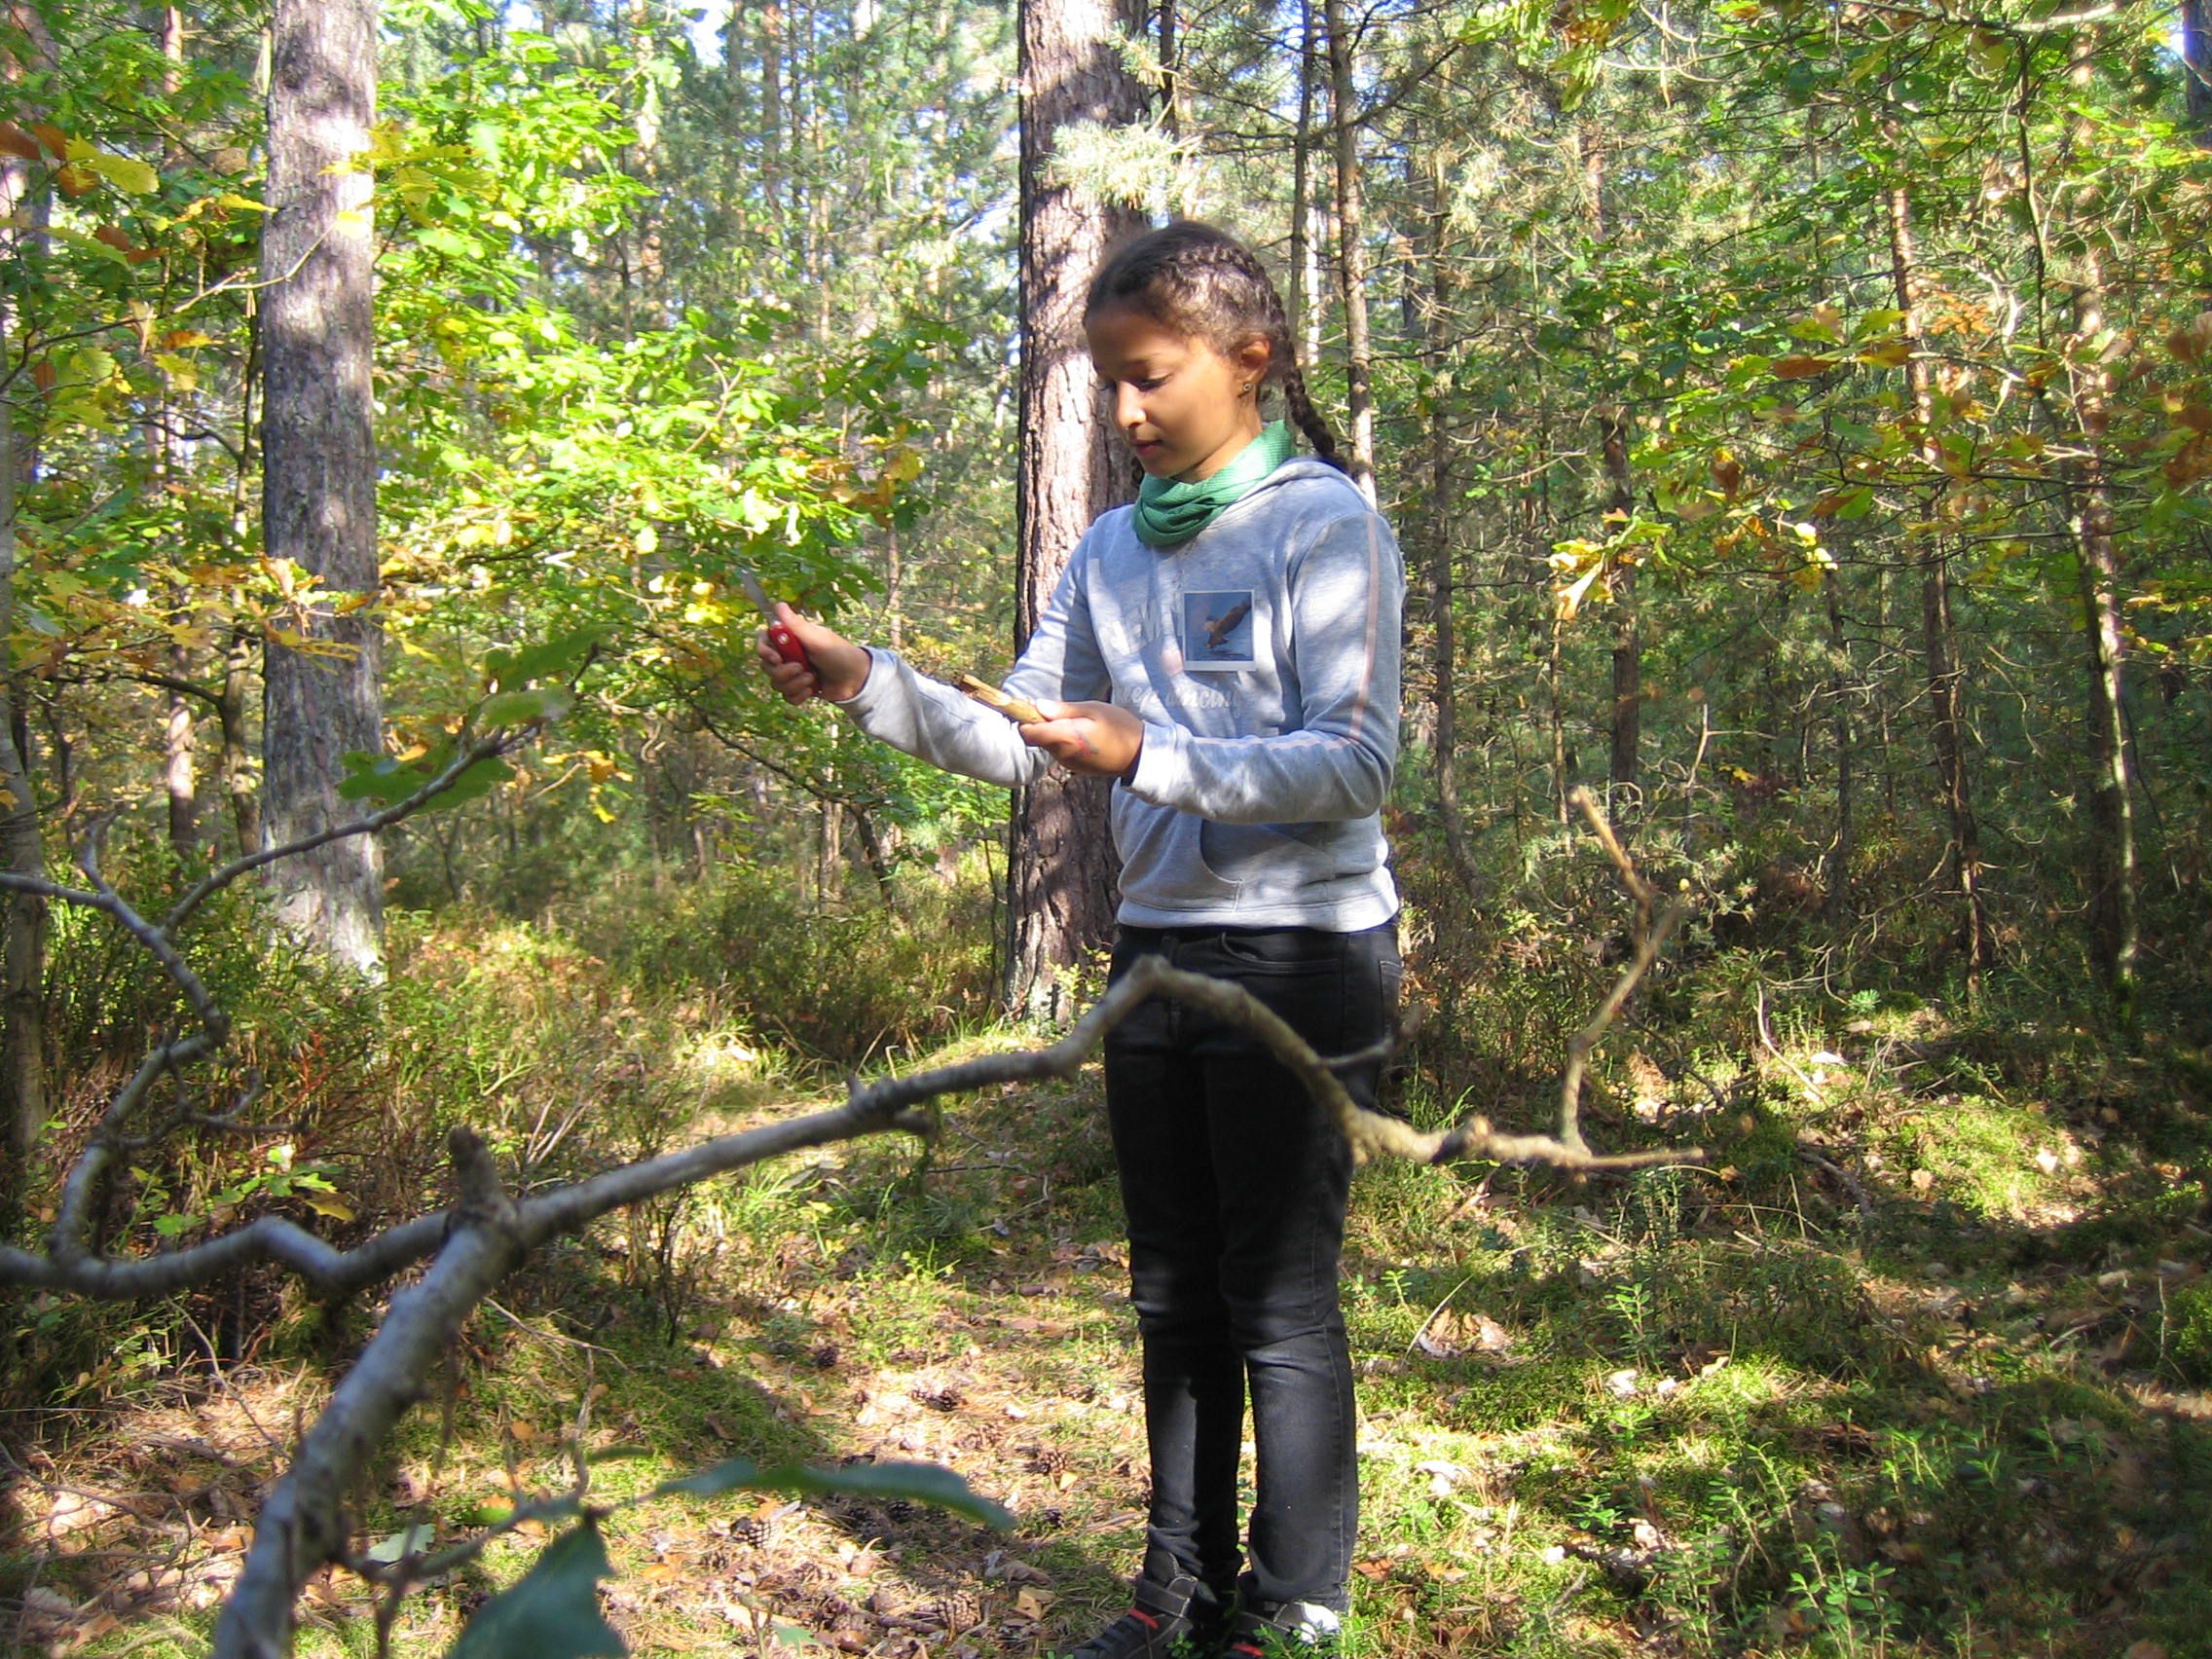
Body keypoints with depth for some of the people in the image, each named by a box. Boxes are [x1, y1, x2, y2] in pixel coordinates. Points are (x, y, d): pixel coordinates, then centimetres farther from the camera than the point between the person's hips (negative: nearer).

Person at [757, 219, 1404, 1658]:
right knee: (1175, 1294, 15)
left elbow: (1359, 763, -15)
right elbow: (1021, 739, 10)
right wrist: (864, 684, -4)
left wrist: (1149, 758, -24)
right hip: (1159, 947, 7)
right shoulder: (1114, 551, 11)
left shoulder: (1325, 523, -8)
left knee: (1281, 1304, 1)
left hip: (1303, 958, -7)